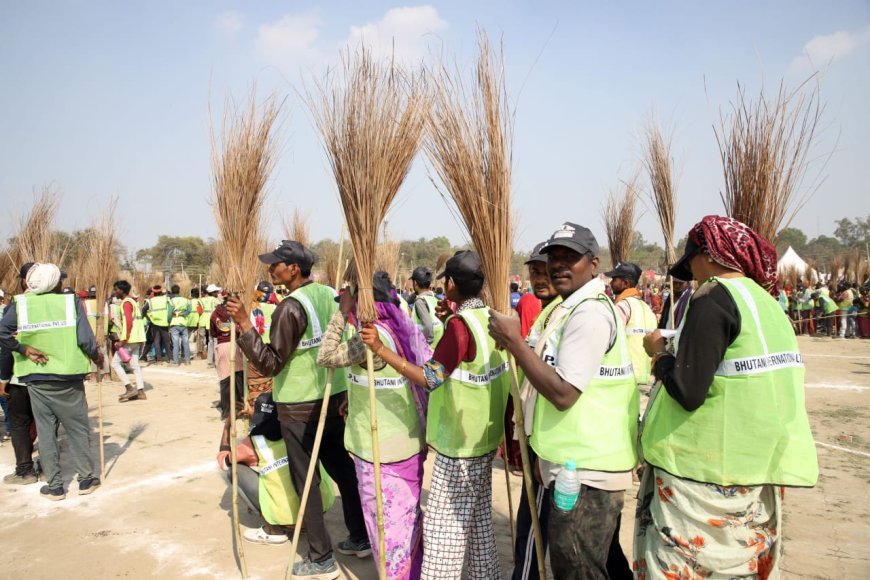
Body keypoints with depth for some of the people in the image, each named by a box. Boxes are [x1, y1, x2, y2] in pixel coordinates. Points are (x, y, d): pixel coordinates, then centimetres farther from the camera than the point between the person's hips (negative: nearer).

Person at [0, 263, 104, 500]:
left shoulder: (21, 304, -3)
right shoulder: (71, 301, -9)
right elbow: (85, 339, -14)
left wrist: (23, 349, -3)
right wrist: (97, 357, 3)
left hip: (36, 380, 2)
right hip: (68, 377, -2)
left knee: (45, 431, 12)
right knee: (78, 429, 12)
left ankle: (54, 485, 19)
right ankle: (87, 478, 19)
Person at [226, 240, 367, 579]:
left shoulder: (291, 308, -20)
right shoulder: (329, 294, 3)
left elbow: (270, 364, -19)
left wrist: (245, 325, -22)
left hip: (299, 406, -8)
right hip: (334, 396, 8)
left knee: (305, 481, 5)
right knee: (343, 468, 17)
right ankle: (361, 538, 29)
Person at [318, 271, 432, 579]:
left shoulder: (372, 335, -22)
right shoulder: (404, 328, 4)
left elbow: (325, 357, -17)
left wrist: (342, 312, -15)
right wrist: (356, 397, 14)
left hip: (381, 448, -8)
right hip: (408, 442, 9)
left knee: (387, 520, 9)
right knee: (406, 514, 22)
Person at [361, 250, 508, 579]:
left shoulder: (460, 324, -21)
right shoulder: (490, 318, 4)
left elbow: (430, 378, -28)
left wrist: (381, 348, -29)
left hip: (460, 443, -9)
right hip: (484, 437, 9)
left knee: (444, 523, 2)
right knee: (478, 518, 20)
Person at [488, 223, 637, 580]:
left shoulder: (589, 313, -20)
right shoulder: (576, 307, 15)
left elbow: (563, 393, -25)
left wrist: (514, 341, -23)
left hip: (585, 471, -11)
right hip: (586, 465, 11)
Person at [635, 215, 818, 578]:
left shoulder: (714, 297, -15)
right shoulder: (765, 300, 9)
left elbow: (687, 392, -21)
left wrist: (658, 352, -4)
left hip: (704, 472, -8)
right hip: (754, 467, 9)